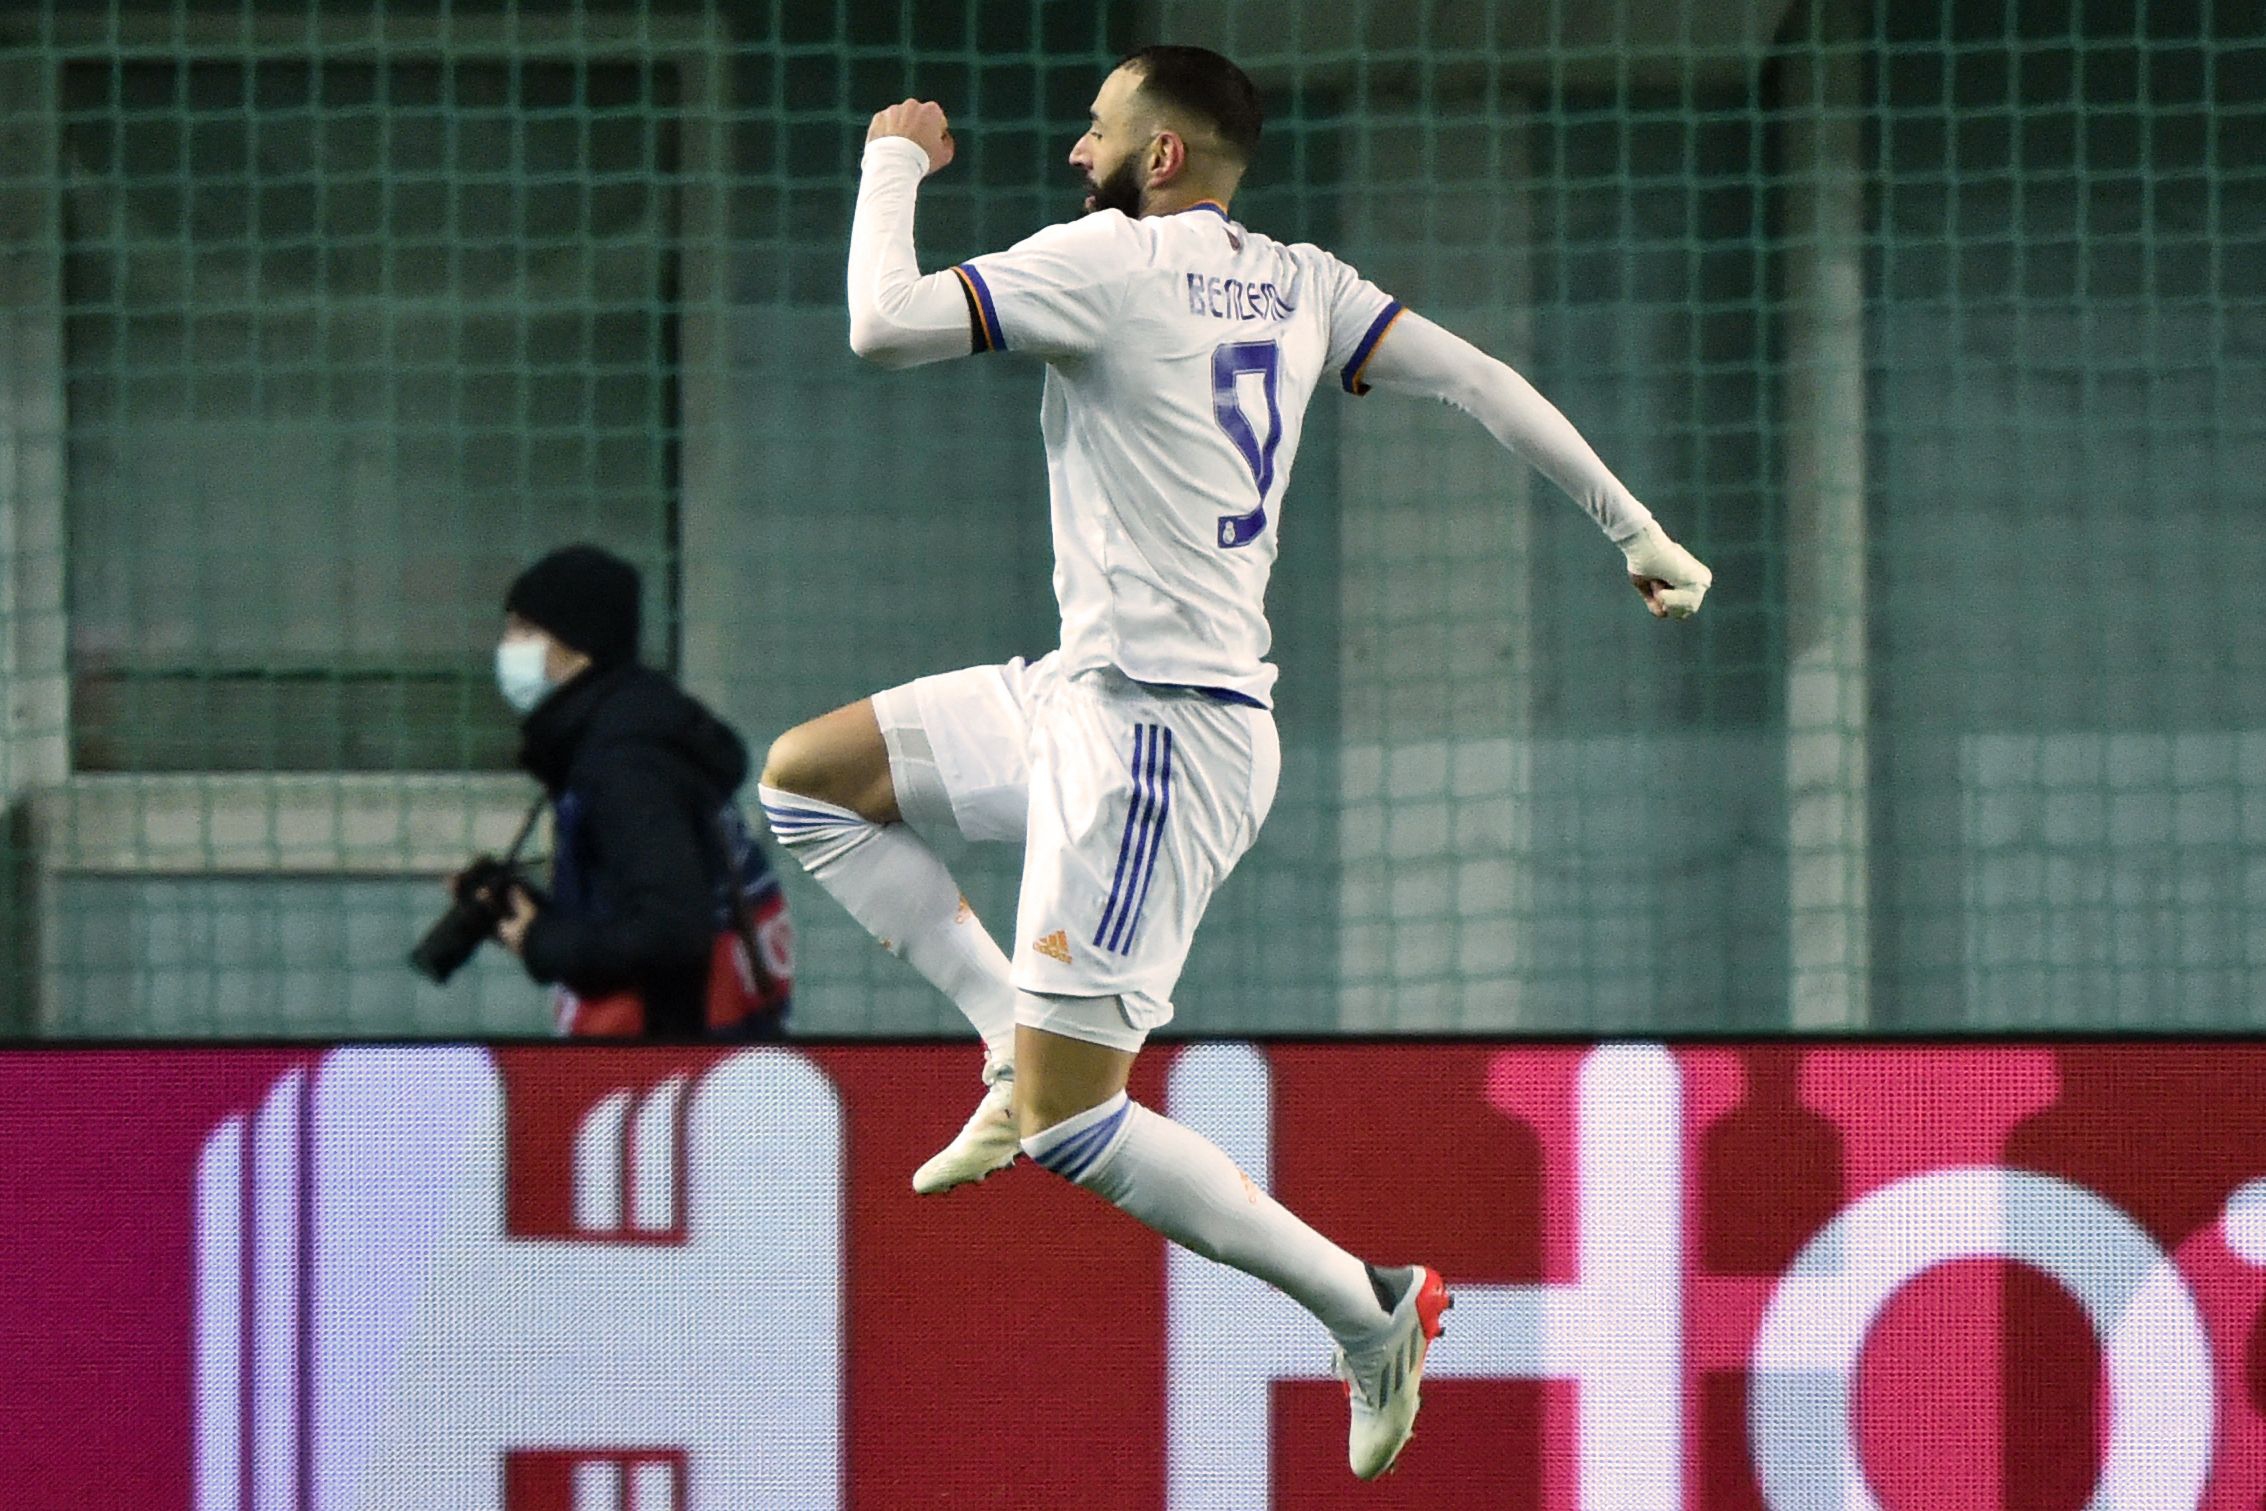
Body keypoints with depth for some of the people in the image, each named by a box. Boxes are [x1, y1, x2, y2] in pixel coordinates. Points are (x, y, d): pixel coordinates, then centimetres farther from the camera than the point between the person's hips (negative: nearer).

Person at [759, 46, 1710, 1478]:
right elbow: (1474, 378, 9)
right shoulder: (1297, 282, 9)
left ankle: (1370, 1307, -3)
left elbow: (884, 323, -18)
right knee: (805, 779, 15)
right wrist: (1635, 527, 14)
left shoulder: (1110, 259, -14)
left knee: (1069, 1126, -9)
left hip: (1158, 730, -10)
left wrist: (894, 164, 0)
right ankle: (1022, 1036, 11)